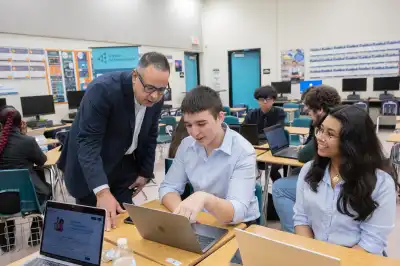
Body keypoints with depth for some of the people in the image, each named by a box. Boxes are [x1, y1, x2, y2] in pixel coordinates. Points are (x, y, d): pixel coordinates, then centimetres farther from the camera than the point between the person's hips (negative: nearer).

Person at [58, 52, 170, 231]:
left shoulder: (156, 98, -10)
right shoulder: (103, 89, -29)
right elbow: (88, 142, -33)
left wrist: (145, 172, 5)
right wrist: (102, 191, -42)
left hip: (123, 165, 5)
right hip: (89, 167, -5)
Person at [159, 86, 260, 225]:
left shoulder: (243, 152, -20)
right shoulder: (187, 145, -4)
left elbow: (236, 212, -27)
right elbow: (168, 187, -4)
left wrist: (205, 199, -47)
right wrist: (181, 212, -24)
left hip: (238, 226, -4)